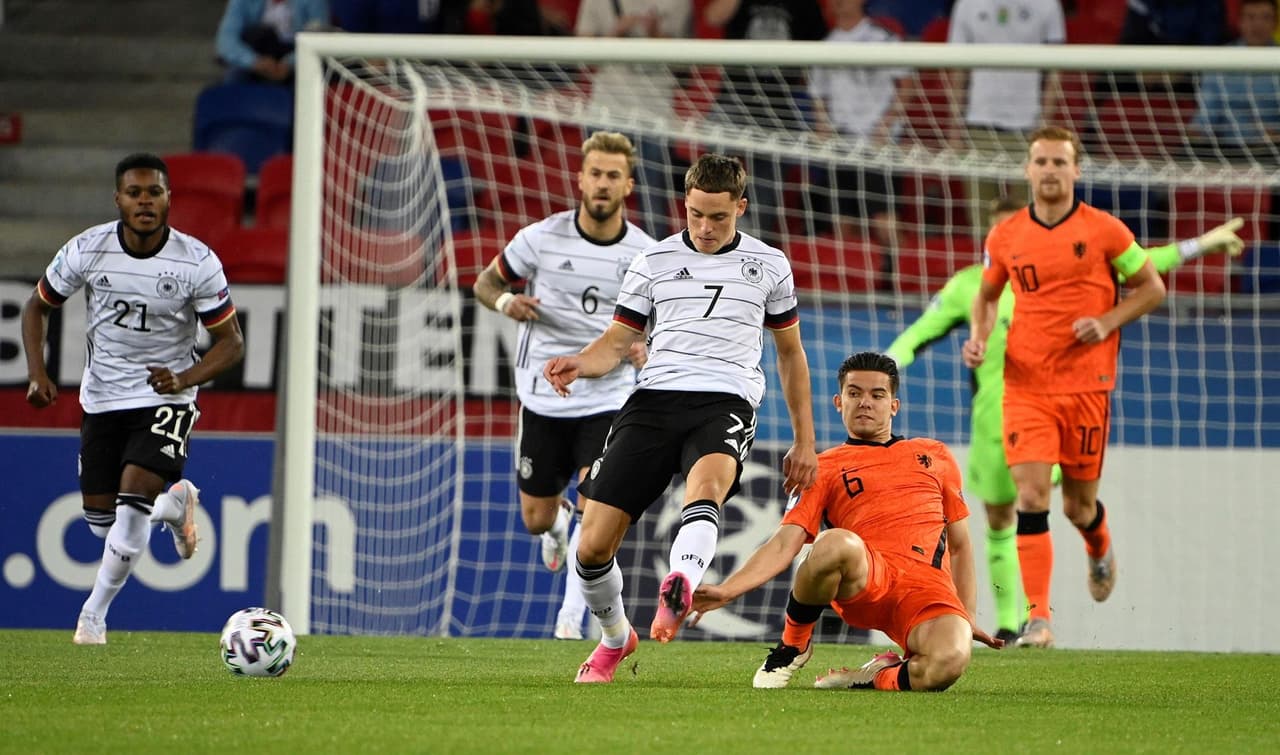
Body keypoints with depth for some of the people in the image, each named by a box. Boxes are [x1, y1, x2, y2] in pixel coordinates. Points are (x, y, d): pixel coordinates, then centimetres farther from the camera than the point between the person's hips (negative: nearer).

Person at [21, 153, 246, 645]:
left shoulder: (198, 263, -16)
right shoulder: (87, 251, -11)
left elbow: (230, 342, -9)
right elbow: (37, 307, 4)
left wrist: (183, 379, -26)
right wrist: (37, 374, -10)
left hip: (167, 397, -3)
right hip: (102, 396, 3)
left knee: (132, 504, -20)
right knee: (101, 520, 7)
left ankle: (94, 614, -3)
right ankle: (173, 503, 40)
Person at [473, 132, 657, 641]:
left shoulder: (645, 253, -5)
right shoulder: (542, 238, -8)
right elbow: (486, 282, 5)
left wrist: (641, 346, -12)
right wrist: (506, 302, -18)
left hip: (606, 401, -1)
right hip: (542, 400, 1)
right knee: (536, 519, 9)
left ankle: (571, 619, -8)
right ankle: (558, 519, 50)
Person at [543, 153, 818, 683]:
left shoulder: (768, 265, 15)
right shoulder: (654, 262, 14)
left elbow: (791, 353, 24)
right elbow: (617, 342, 16)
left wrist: (804, 440, 22)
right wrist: (578, 364, -8)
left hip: (725, 401, -2)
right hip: (654, 399, 2)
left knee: (707, 483, -39)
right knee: (594, 545, -7)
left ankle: (679, 589, -65)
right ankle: (615, 638, 22)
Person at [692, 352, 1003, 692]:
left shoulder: (935, 456, 25)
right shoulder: (824, 469, 16)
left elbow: (960, 545, 29)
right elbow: (784, 544, 4)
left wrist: (966, 619, 19)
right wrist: (727, 590, -13)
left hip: (929, 585, 1)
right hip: (862, 583, -1)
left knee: (949, 661, -37)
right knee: (836, 543, -40)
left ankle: (879, 678, -1)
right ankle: (792, 646, -9)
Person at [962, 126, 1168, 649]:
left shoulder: (1104, 231, -4)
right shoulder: (1005, 237, 4)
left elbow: (1151, 288, 5)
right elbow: (987, 296, 20)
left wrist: (1108, 322, -11)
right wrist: (979, 337, 0)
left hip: (1086, 384, -1)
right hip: (1025, 384, 1)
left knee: (1079, 504, 7)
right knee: (1031, 495, -13)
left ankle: (1100, 548, 45)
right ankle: (1038, 617, -13)